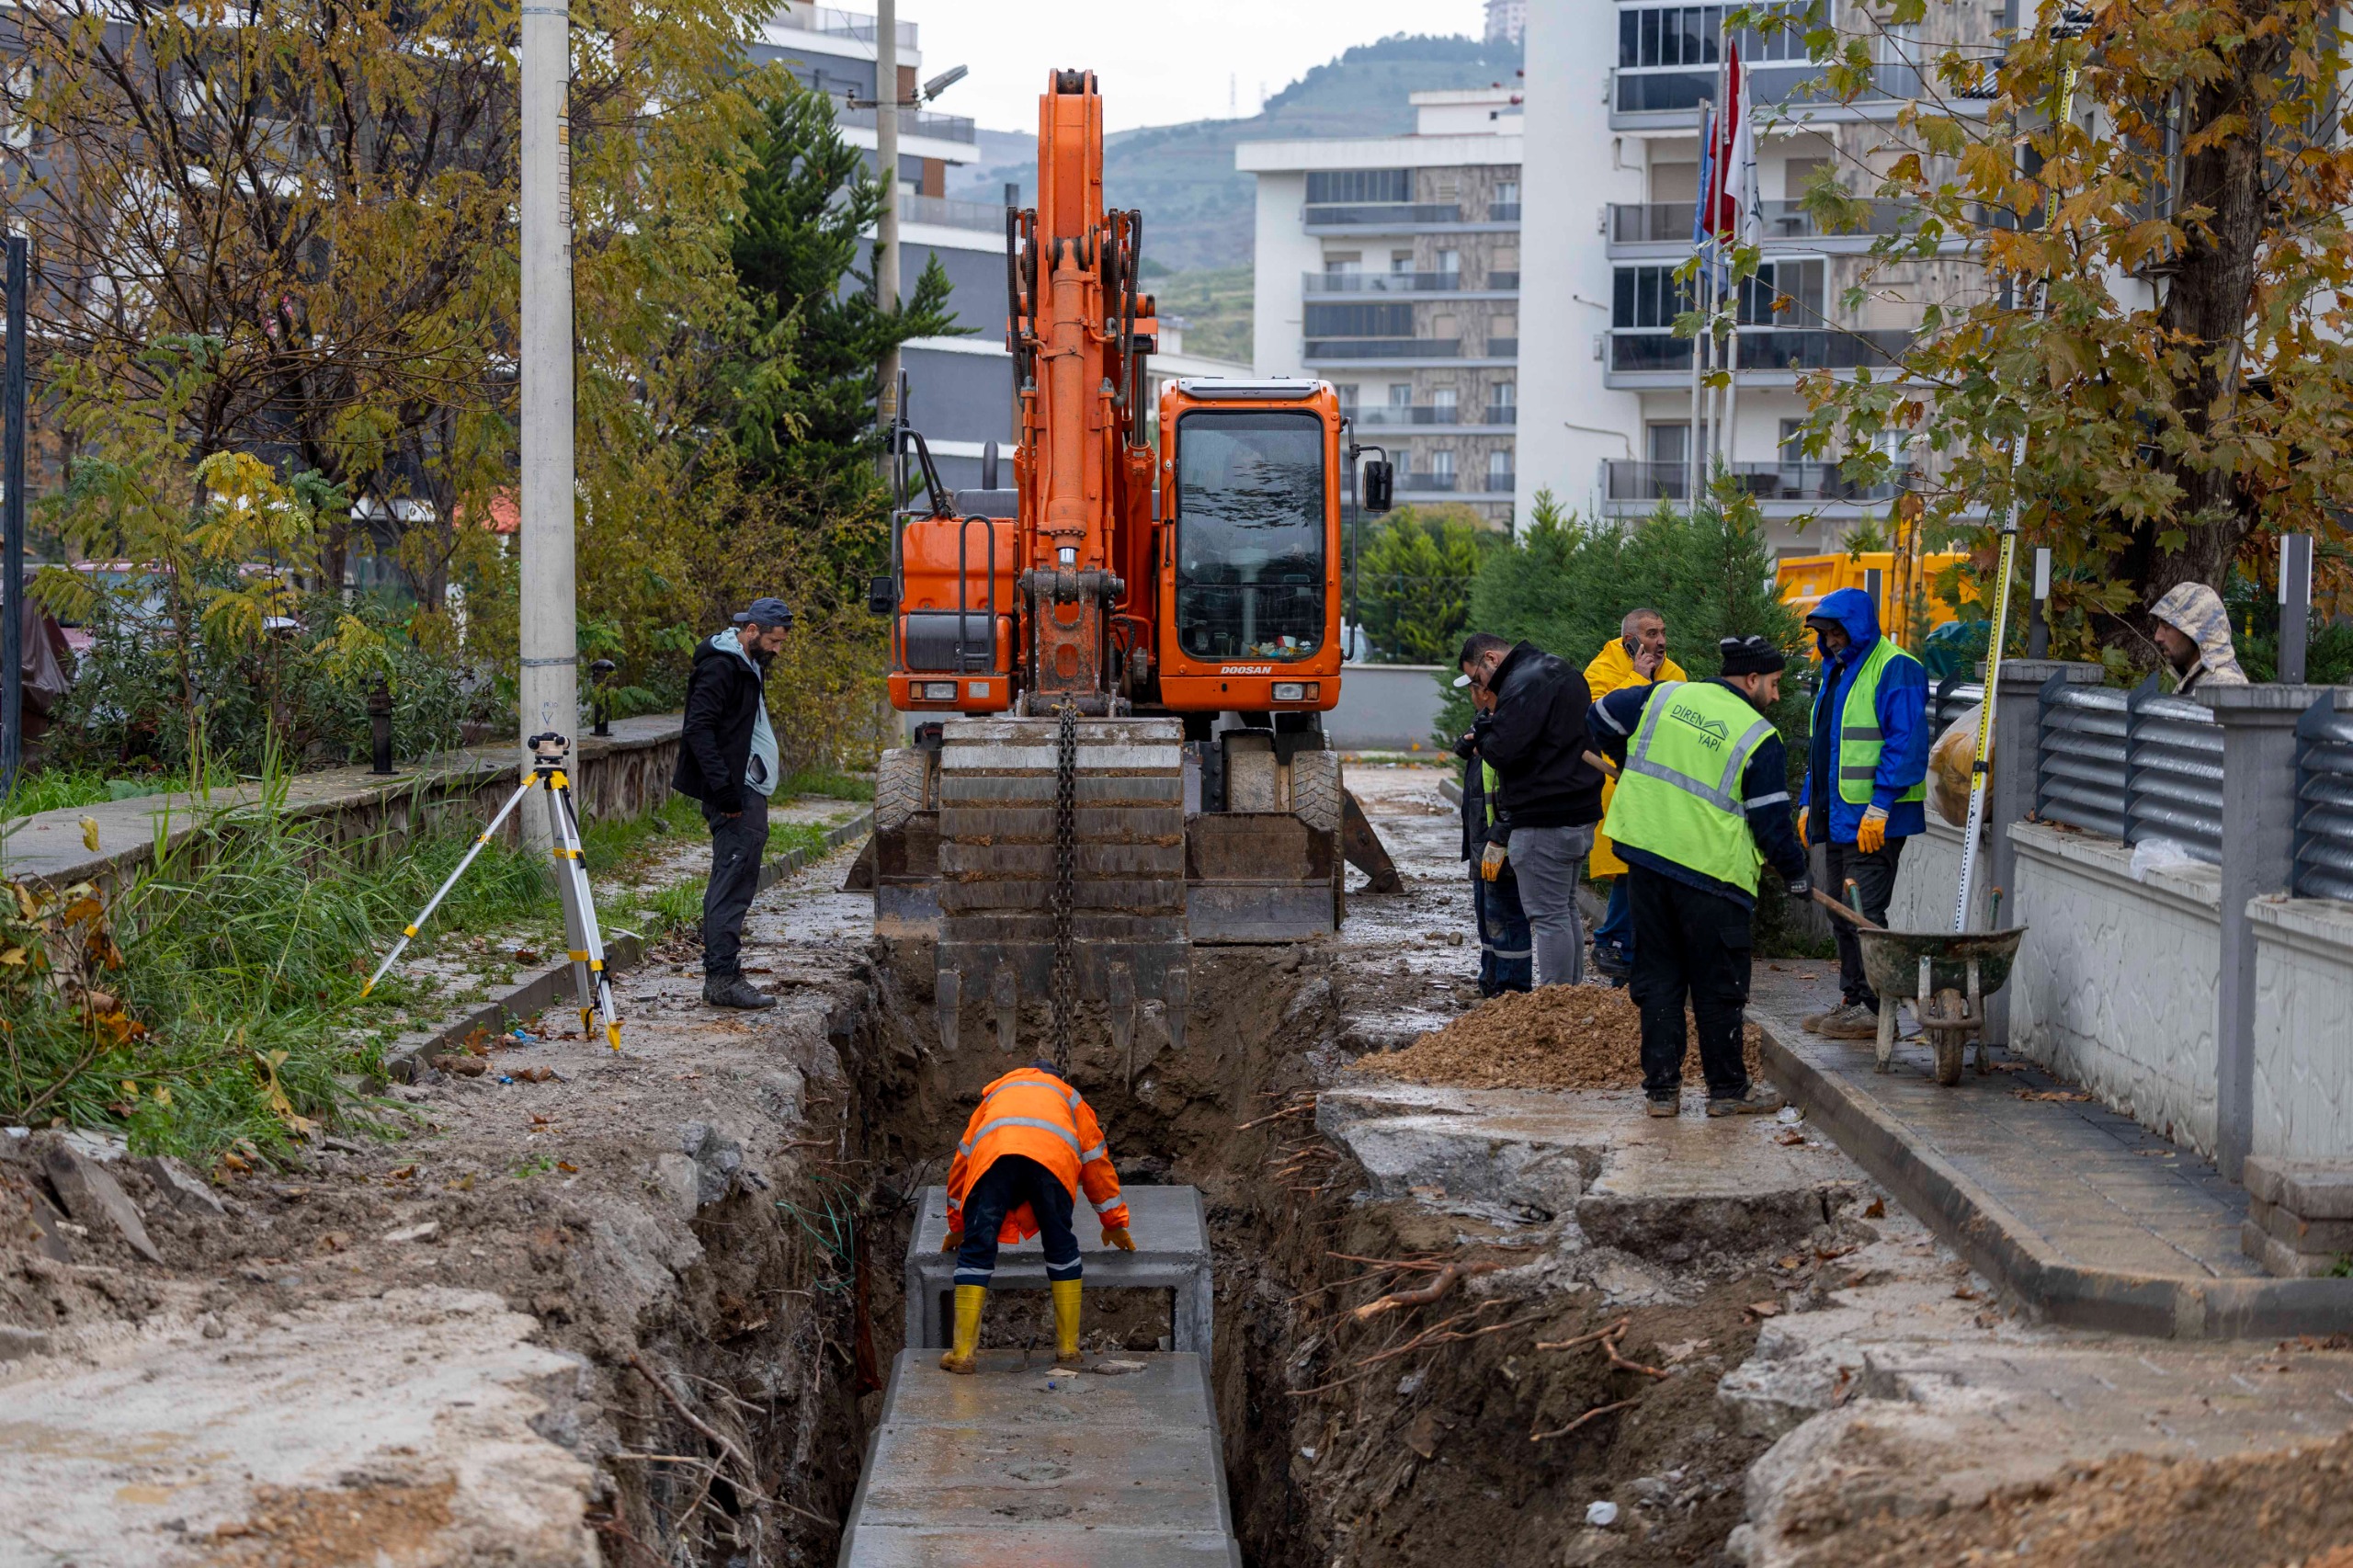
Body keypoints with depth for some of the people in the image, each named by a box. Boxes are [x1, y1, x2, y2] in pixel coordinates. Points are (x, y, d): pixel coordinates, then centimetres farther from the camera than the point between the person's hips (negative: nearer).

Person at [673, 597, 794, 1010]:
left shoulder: (747, 664, 18)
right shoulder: (720, 666, -14)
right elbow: (699, 729, -21)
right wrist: (723, 787, -26)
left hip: (750, 788, 10)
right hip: (734, 792, -10)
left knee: (741, 879, 11)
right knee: (731, 880, -12)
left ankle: (723, 974, 15)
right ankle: (722, 977, -14)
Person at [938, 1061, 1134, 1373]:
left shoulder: (996, 1093, 44)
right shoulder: (1069, 1097, 41)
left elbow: (962, 1158, 44)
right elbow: (1096, 1162, 42)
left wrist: (957, 1225, 52)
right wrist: (1115, 1223, 50)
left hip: (992, 1155, 0)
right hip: (1053, 1157, 0)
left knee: (976, 1250, 3)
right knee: (1061, 1247, 17)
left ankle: (963, 1353, -3)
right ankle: (1068, 1347, 19)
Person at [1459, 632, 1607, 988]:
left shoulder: (1523, 685, -16)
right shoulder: (1564, 673, 17)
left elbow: (1503, 752, -24)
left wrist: (1482, 731, -1)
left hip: (1544, 821, -10)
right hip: (1581, 812, 10)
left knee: (1548, 915, -6)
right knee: (1565, 909, 19)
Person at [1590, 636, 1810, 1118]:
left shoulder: (1665, 695, 7)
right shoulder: (1761, 739, -6)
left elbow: (1603, 717, 18)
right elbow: (1771, 822, -5)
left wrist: (1633, 766, 33)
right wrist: (1796, 873, 10)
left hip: (1645, 852, 5)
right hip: (1712, 873, -4)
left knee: (1657, 976, 11)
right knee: (1718, 986, 6)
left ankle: (1661, 1087, 12)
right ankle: (1728, 1089, 13)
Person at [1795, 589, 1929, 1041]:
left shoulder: (1894, 670, -12)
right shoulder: (1837, 671, 19)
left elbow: (1906, 744, -19)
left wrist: (1880, 805, -23)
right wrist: (1809, 803, 20)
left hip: (1874, 821, -10)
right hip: (1838, 817, 10)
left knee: (1863, 912, -10)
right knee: (1843, 914, 13)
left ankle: (1874, 1008, -6)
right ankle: (1852, 1000, 19)